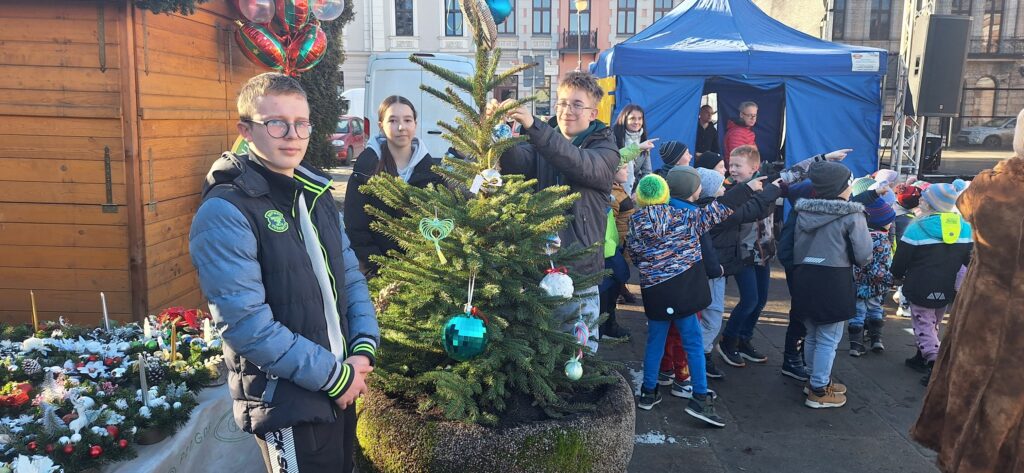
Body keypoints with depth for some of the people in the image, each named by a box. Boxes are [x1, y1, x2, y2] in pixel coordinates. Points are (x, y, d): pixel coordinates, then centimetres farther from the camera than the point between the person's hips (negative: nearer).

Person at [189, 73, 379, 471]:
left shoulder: (315, 194, 6)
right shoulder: (225, 212, -18)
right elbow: (246, 323, -23)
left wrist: (363, 350, -5)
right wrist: (335, 376, -18)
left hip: (342, 391, 7)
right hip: (285, 404, -7)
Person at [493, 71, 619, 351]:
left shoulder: (605, 149, 2)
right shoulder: (543, 142, 12)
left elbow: (581, 165, -22)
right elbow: (516, 164, -10)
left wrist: (534, 127, -32)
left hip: (579, 272, -2)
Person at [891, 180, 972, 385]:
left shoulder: (916, 229, -16)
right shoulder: (966, 228, 0)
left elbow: (900, 261, -9)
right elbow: (970, 260, 8)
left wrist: (898, 275, 11)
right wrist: (954, 279, 19)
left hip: (921, 288, -5)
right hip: (948, 289, 5)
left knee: (924, 325, 4)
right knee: (933, 324, 22)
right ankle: (922, 358, 34)